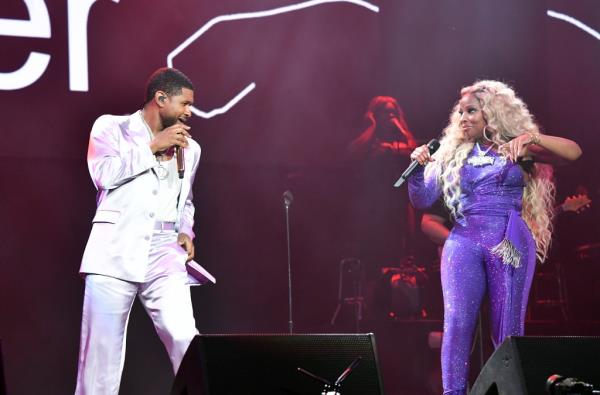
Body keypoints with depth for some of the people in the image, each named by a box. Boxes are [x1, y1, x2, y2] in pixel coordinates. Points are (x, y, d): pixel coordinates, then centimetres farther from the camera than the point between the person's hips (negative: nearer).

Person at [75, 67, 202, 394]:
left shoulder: (189, 149, 19)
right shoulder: (112, 127, 6)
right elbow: (104, 172, -11)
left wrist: (185, 232, 11)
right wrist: (154, 146, -7)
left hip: (165, 256, 3)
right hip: (115, 253, -3)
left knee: (185, 340, -12)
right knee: (102, 347, -2)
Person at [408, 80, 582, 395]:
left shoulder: (518, 150, 7)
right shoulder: (451, 154, 15)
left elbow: (573, 152, -5)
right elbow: (422, 200, 14)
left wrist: (532, 138, -19)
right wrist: (418, 168, -5)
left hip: (510, 245, -2)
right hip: (463, 243, 2)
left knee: (507, 330, -1)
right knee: (457, 321, -12)